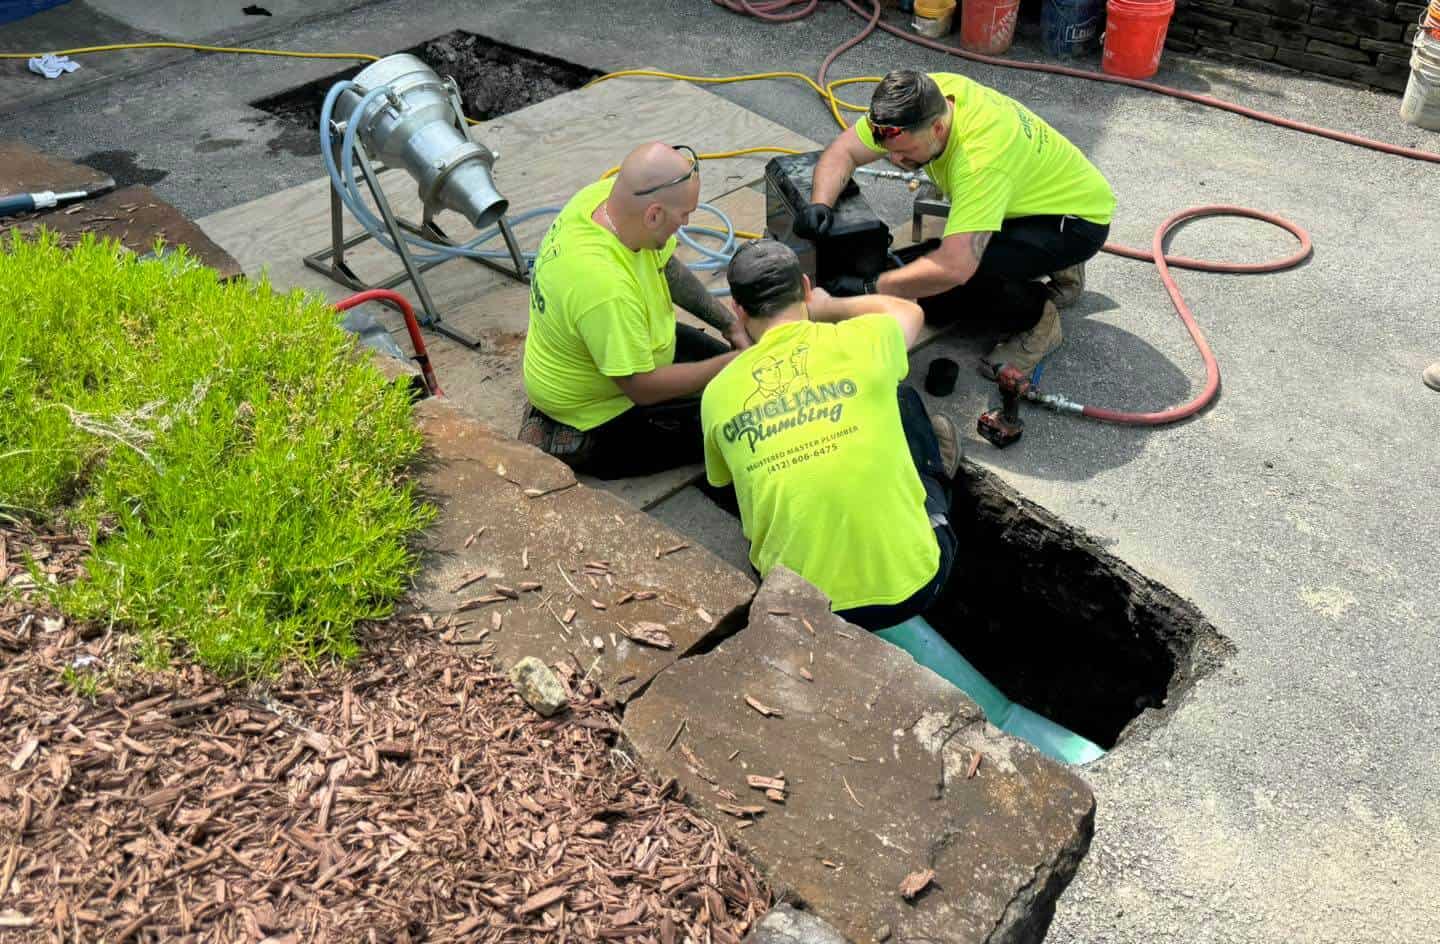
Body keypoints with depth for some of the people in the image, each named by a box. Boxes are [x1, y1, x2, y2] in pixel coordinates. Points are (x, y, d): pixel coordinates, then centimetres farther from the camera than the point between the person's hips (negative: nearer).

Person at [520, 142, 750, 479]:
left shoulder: (606, 193, -17)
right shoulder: (607, 290, -43)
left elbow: (666, 265, 2)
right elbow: (643, 387, -31)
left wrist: (729, 322, -2)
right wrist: (729, 366, -22)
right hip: (592, 409, -9)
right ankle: (581, 446, 3)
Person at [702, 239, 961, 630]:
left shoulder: (717, 395, -5)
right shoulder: (860, 339, -10)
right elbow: (910, 311, 16)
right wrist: (827, 306, 32)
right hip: (910, 586, -1)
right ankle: (936, 479, 47)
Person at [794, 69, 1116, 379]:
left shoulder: (981, 155, -41)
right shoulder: (920, 99, -19)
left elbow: (954, 267, -47)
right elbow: (845, 150, -11)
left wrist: (869, 290, -38)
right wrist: (821, 204, -30)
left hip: (1078, 217, -8)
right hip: (1033, 199, 8)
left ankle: (1038, 320, -3)